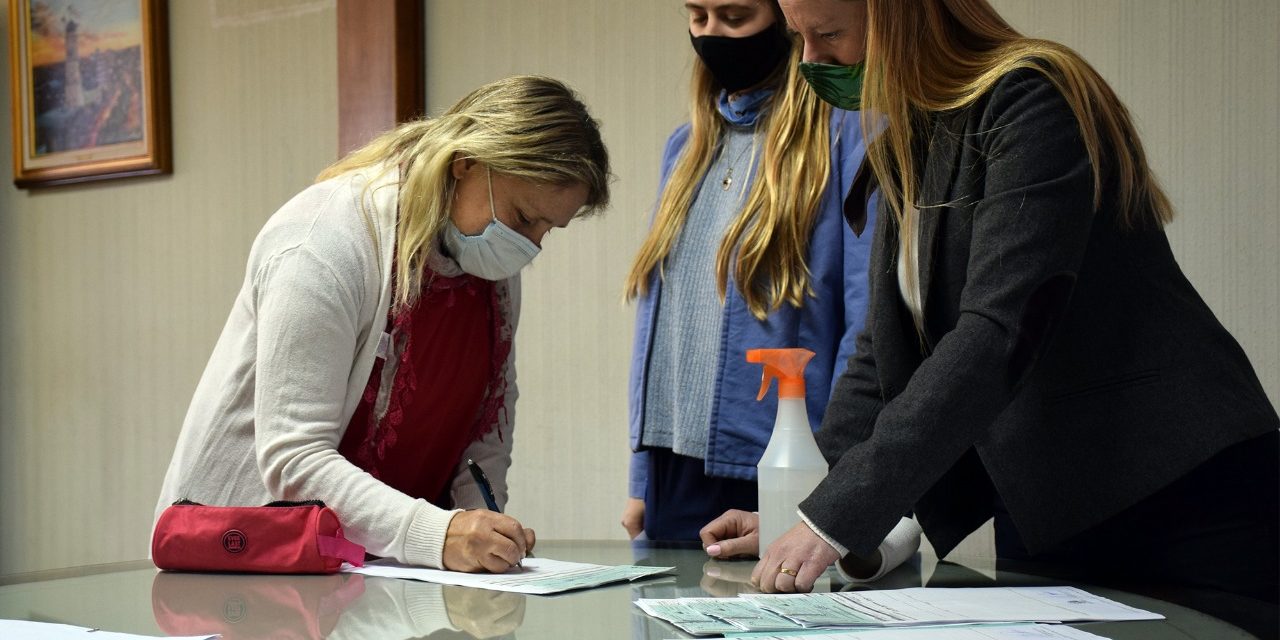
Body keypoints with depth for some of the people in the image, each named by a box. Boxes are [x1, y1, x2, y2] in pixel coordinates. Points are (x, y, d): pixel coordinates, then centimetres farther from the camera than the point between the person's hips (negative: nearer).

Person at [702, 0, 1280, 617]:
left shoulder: (1031, 103, -16)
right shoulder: (906, 148, 11)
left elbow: (998, 334, -26)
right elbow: (883, 353, 12)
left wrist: (836, 517, -29)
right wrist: (797, 508, 1)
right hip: (1041, 516, 8)